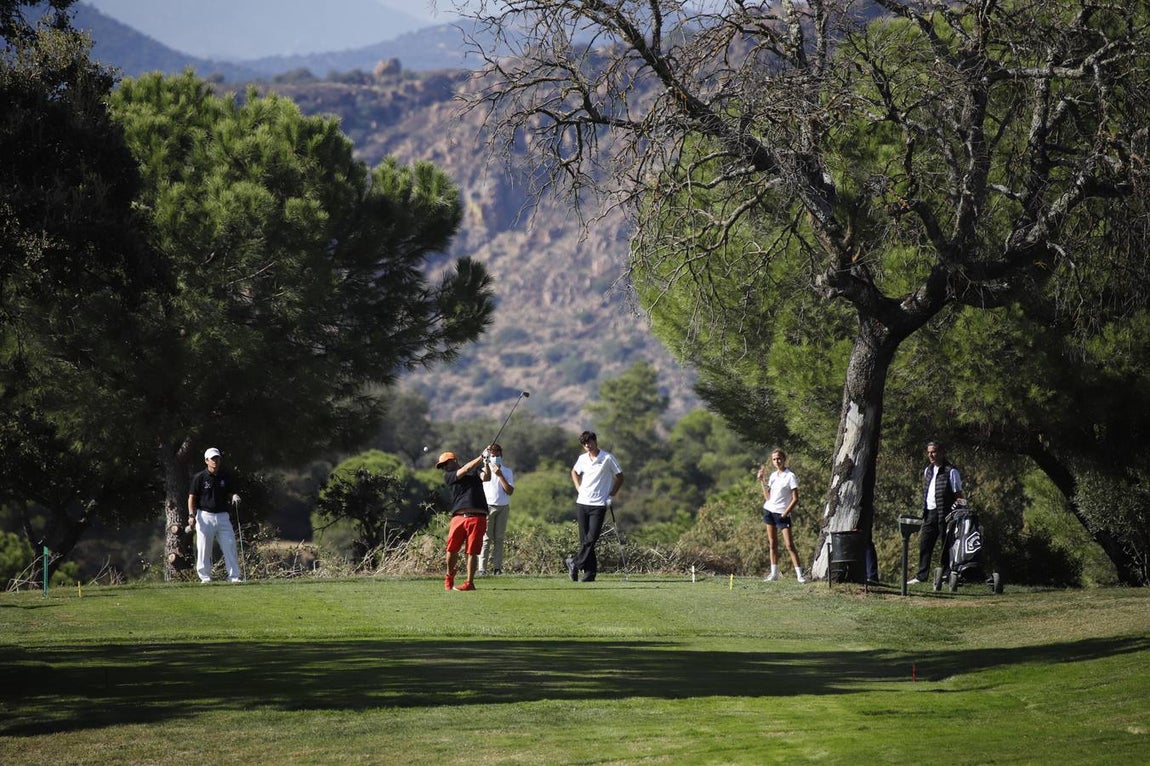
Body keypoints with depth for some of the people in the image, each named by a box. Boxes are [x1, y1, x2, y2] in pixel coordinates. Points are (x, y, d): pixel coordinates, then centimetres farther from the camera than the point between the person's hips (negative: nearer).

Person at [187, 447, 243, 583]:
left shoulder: (226, 476, 7)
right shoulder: (199, 477, -2)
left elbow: (231, 493, 15)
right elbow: (192, 497, -2)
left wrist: (234, 497, -9)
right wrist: (191, 515, -13)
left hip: (223, 516, 3)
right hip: (205, 516, -3)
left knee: (230, 546, -3)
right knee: (203, 549, -2)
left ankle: (234, 576, 0)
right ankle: (205, 577, 6)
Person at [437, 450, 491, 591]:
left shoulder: (476, 470, 17)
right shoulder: (448, 476, 12)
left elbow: (486, 477, -1)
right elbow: (465, 470, 0)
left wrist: (486, 462, -15)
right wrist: (482, 457, 0)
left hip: (477, 517, -1)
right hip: (458, 517, 1)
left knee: (472, 551, -4)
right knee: (452, 549, -3)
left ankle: (469, 582, 3)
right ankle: (449, 578, 19)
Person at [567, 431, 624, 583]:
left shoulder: (607, 458, -5)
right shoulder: (582, 459, 8)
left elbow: (619, 477, 3)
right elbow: (574, 472, 29)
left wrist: (611, 495, -1)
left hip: (599, 504, -4)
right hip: (582, 503, 4)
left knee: (591, 538, -14)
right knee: (584, 540, 2)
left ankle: (575, 562, 1)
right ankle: (590, 573, 5)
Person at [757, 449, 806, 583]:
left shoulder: (790, 476, -8)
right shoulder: (773, 475, 11)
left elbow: (795, 499, -10)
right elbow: (768, 497, 9)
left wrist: (785, 514, -13)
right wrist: (762, 481, 3)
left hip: (782, 514, -6)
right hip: (769, 511, 6)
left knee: (789, 545, -11)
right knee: (772, 543, 8)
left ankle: (799, 574, -10)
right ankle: (774, 573, 13)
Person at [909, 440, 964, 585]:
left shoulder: (951, 471, -7)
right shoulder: (928, 471, 15)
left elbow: (958, 495, -8)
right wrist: (924, 511, 16)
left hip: (944, 513, -7)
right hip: (929, 512, 7)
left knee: (946, 545, -1)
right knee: (924, 544, 6)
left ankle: (947, 575, 3)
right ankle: (922, 576, 11)